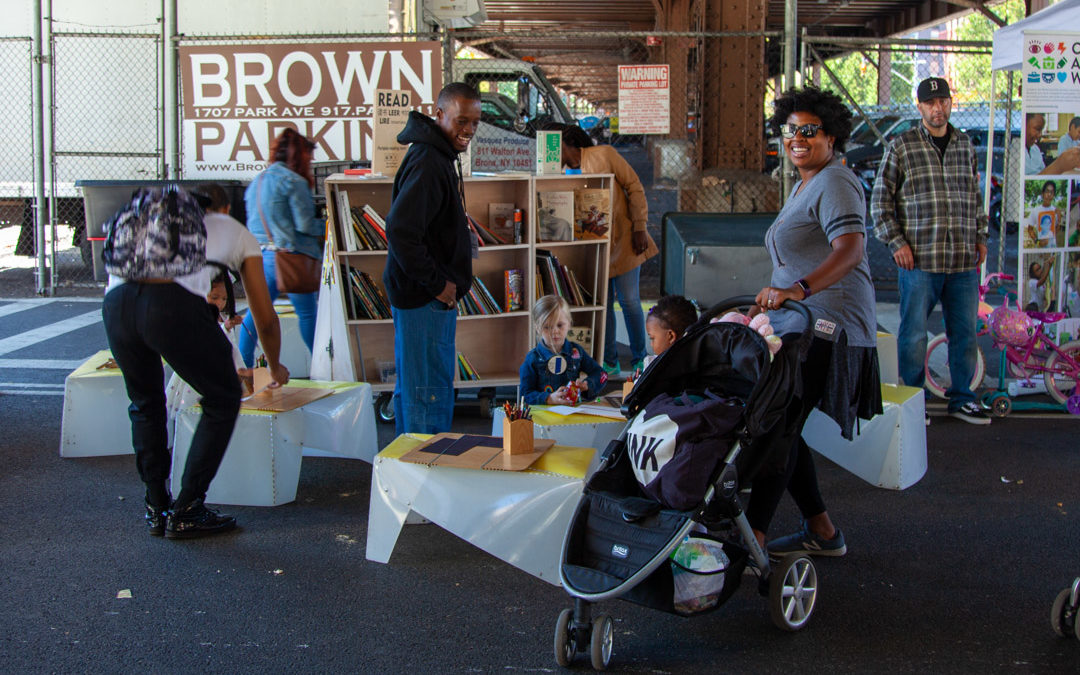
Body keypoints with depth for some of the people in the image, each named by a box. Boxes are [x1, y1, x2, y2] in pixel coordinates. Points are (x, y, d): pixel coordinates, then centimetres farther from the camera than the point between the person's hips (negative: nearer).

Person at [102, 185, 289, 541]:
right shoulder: (236, 231, 30)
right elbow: (266, 319, 33)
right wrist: (275, 366, 54)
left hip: (115, 301, 5)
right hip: (173, 303, -5)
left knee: (144, 404, 28)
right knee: (223, 399, 15)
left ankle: (156, 509, 28)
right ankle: (185, 511, 13)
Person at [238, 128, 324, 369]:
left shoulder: (256, 182, 14)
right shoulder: (294, 182, -11)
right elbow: (304, 225, -14)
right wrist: (328, 226, 1)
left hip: (260, 255, 7)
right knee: (307, 312, 5)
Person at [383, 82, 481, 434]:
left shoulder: (440, 156, 14)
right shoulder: (427, 162, -19)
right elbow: (400, 231, -28)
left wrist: (463, 236, 12)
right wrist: (437, 284, -21)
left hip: (433, 295, 11)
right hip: (424, 299, -11)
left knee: (412, 386, 18)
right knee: (430, 391, -5)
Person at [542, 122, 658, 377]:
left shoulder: (603, 155, -9)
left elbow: (634, 187, -6)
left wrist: (640, 228, -11)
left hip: (622, 240, -4)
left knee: (629, 301, -2)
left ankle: (639, 361, 14)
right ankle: (610, 363, 17)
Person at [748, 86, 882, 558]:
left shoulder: (835, 184, -12)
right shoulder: (806, 184, 21)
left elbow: (850, 249, -29)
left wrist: (799, 288, -42)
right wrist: (768, 302, 31)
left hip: (826, 327, -11)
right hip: (797, 324, 11)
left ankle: (751, 539, -12)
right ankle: (821, 531, 19)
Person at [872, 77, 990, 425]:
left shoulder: (965, 144, 13)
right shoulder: (901, 146, 0)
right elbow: (880, 198, 1)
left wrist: (980, 237, 15)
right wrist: (896, 242, -6)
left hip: (964, 260, 4)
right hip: (919, 259, -4)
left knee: (965, 332, 8)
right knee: (914, 333, 1)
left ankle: (961, 398, 21)